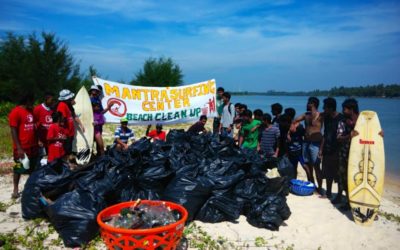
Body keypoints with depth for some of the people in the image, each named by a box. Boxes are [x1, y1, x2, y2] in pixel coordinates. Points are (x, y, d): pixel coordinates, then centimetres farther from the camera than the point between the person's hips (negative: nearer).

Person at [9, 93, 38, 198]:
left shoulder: (31, 111, 10)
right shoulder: (15, 112, -11)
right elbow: (13, 131, -14)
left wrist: (37, 142, 14)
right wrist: (19, 148, -19)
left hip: (33, 146, 7)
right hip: (22, 148, -7)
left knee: (34, 168, 13)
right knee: (19, 169, 5)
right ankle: (15, 189, 17)